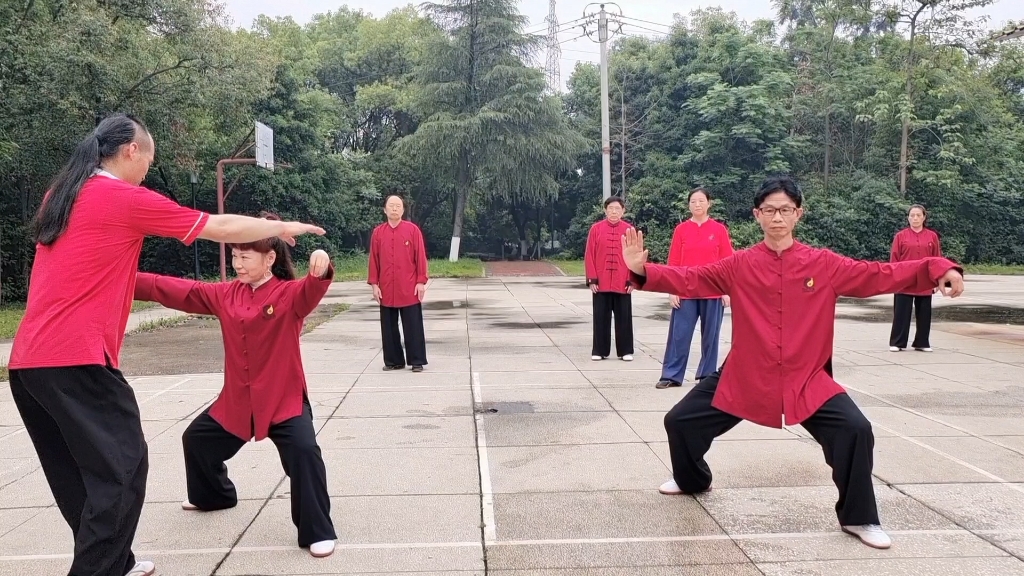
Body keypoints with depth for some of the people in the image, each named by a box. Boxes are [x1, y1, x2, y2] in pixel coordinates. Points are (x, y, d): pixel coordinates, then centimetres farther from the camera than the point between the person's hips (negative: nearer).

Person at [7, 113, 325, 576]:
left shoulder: (60, 195, 16)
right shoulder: (127, 199, -6)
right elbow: (221, 228, -1)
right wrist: (281, 227, 11)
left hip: (27, 361, 9)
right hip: (76, 360, -9)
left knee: (79, 472, 16)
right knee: (121, 469, -1)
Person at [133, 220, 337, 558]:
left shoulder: (290, 293, -16)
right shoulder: (225, 294, 3)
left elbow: (311, 291, -37)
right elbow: (177, 291, 4)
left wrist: (321, 271, -61)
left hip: (284, 399, -7)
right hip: (236, 400, 7)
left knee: (303, 451, -28)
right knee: (197, 439, 25)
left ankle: (318, 532, -14)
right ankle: (213, 495, 53)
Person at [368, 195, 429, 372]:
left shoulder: (413, 229, -1)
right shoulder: (378, 232, 5)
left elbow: (420, 257, -2)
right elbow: (374, 259, 6)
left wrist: (421, 282, -6)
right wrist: (374, 284, 1)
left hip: (409, 289, -2)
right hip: (386, 289, 3)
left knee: (413, 327, 2)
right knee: (389, 327, 9)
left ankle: (417, 361, 10)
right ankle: (393, 361, 20)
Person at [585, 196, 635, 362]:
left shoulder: (629, 229, 2)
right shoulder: (596, 228, 1)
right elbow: (589, 255, 1)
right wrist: (592, 279, -4)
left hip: (623, 283, 0)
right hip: (600, 283, 0)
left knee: (624, 318, 6)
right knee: (601, 318, 6)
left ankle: (626, 351, 16)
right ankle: (599, 351, 15)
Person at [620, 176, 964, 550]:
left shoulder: (825, 265, -4)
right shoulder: (739, 266, -4)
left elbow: (882, 276, -4)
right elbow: (689, 280, -5)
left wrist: (938, 269, -17)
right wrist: (642, 270, -19)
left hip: (807, 382, -1)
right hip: (743, 377, 1)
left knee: (856, 430, -19)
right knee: (679, 421, 6)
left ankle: (858, 519, 6)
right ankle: (692, 480, 40)